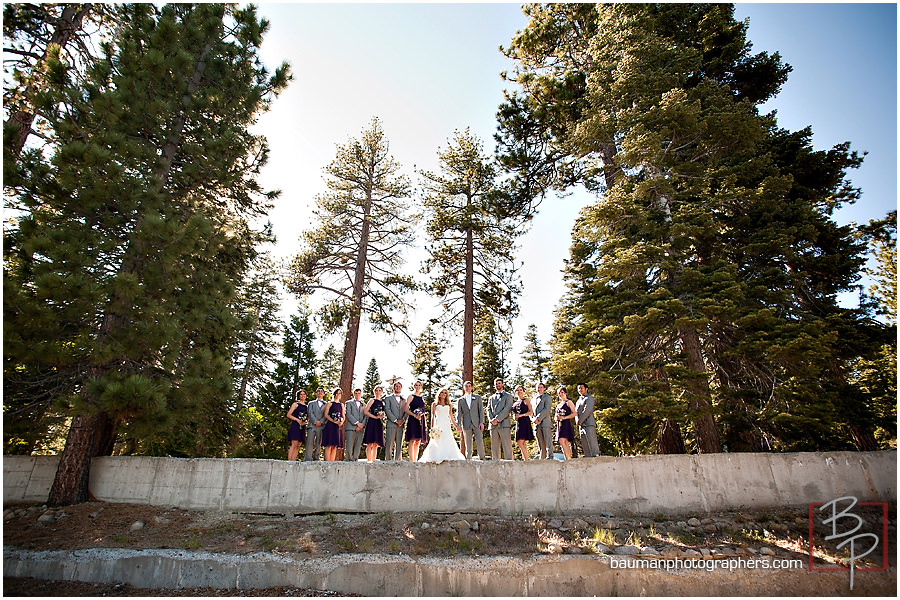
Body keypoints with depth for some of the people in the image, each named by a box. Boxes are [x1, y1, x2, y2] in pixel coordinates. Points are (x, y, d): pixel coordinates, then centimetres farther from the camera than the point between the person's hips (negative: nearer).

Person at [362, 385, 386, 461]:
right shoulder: (372, 400, 3)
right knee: (370, 444, -10)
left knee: (376, 445, 6)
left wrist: (382, 416, 1)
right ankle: (369, 460, -10)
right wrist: (375, 417, -13)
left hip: (379, 424, 6)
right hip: (372, 423, -6)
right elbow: (365, 411, -6)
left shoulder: (383, 402, 19)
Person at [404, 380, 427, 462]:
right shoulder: (411, 396, 2)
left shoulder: (422, 398, 19)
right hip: (412, 420, -6)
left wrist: (425, 423, 15)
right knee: (412, 441, -10)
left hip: (420, 421, 6)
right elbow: (405, 409, -6)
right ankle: (411, 460, -12)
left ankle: (415, 460, 9)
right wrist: (414, 415, -18)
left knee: (418, 442, 6)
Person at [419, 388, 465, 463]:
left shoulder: (448, 405, 17)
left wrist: (456, 426, 16)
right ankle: (438, 457, -12)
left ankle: (448, 457, -5)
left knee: (448, 442, -6)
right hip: (438, 424, -3)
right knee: (438, 442, -12)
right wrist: (432, 427, -5)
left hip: (447, 425, 3)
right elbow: (433, 416, 4)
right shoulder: (435, 404, 10)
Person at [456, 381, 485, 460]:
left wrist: (482, 422, -5)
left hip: (477, 423, 0)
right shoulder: (460, 400, 14)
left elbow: (481, 410, 6)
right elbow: (459, 413, 7)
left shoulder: (477, 397, 13)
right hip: (466, 425, 1)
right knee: (468, 445, 1)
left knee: (480, 442, -9)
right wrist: (459, 424, -6)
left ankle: (482, 458, -1)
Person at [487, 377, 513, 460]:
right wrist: (491, 420, -6)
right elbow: (489, 410, 13)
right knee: (494, 447, 3)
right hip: (493, 425, 4)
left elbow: (506, 409, -3)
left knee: (507, 445, -9)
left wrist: (497, 419, -12)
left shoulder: (508, 396, 9)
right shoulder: (491, 398, 23)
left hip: (503, 424, -4)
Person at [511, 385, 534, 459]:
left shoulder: (526, 400, 3)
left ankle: (526, 459, -13)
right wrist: (515, 417, 4)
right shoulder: (515, 403, 21)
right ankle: (525, 459, 4)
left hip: (525, 422, -7)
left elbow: (531, 412, -5)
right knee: (523, 443, 3)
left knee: (520, 442, -16)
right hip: (518, 423, 7)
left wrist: (521, 415, -14)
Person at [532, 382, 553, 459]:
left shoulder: (547, 397, 9)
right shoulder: (533, 400, 25)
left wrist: (538, 418, -12)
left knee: (548, 442, -12)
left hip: (545, 422, -5)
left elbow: (547, 409, -4)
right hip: (537, 424, 5)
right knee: (541, 445, 3)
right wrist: (535, 419, 0)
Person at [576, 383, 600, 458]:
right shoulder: (578, 401, 28)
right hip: (581, 426, 7)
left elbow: (588, 410, -9)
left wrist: (580, 420, -11)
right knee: (585, 445, 2)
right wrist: (577, 421, 3)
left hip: (589, 424, -7)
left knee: (592, 443, -15)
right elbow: (576, 412, 23)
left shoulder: (589, 398, 4)